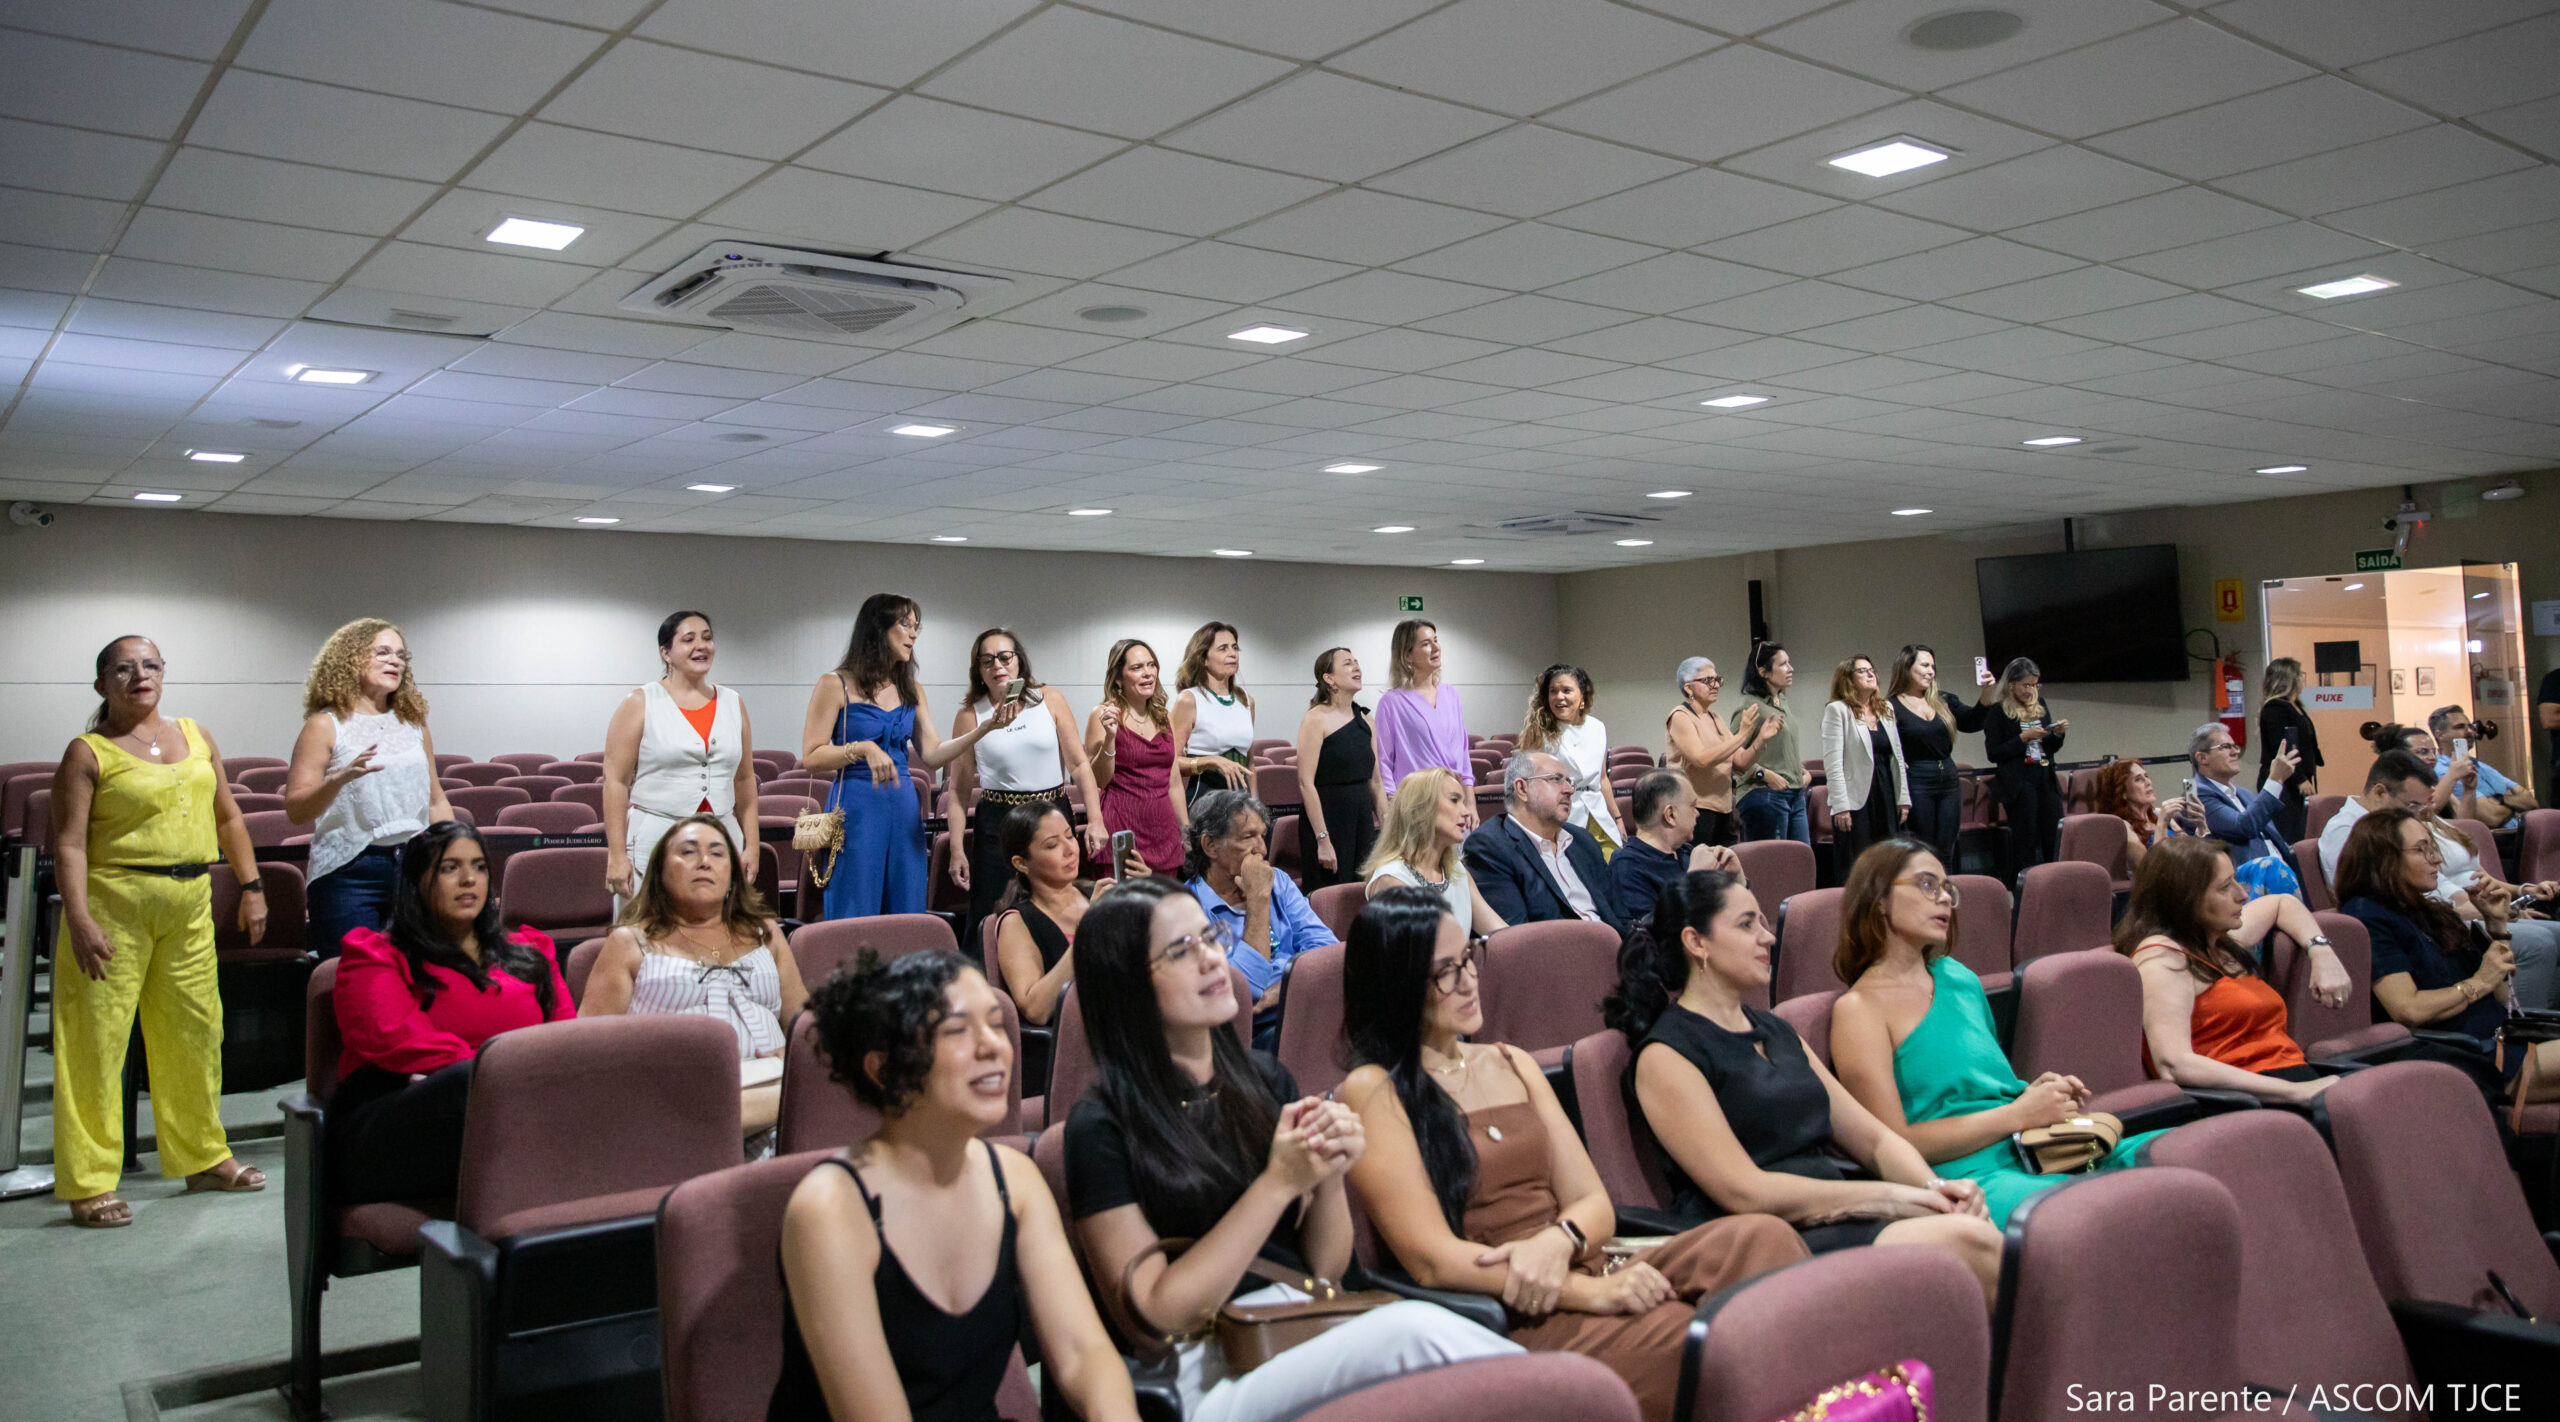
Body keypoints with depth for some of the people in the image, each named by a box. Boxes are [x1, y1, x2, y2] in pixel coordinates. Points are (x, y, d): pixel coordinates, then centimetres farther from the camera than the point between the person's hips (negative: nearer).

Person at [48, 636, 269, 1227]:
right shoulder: (89, 753, -3)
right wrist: (78, 920, -18)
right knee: (97, 1039, -3)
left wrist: (251, 885, 13)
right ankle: (89, 1184, 5)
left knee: (195, 1032, 13)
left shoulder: (197, 737, 13)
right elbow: (69, 843, -9)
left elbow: (228, 817, 18)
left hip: (190, 904, 5)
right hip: (115, 901, -5)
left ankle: (203, 1156, 28)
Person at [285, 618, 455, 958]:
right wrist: (341, 779, -24)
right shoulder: (326, 725, -2)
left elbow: (436, 802, 20)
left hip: (413, 866, 5)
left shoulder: (413, 723, 13)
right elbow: (296, 811, -8)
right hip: (348, 870, -4)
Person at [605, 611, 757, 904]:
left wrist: (752, 846, 10)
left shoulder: (733, 704, 12)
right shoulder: (640, 704, 0)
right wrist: (617, 855, -10)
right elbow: (616, 781, -4)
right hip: (653, 847, -3)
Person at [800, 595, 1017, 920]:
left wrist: (986, 727, -6)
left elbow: (932, 754, 4)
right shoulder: (837, 685, -3)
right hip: (856, 807, -5)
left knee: (907, 917, 7)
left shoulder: (911, 691, 13)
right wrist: (863, 749, -20)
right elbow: (811, 757, -7)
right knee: (854, 921, -1)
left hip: (904, 809, 5)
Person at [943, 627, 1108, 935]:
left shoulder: (1050, 700, 3)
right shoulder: (970, 716, 2)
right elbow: (958, 789, 3)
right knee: (989, 922, -2)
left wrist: (1095, 820, -7)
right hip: (997, 825, -1)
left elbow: (1080, 765, 3)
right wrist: (957, 849, -4)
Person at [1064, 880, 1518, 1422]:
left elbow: (1327, 1268, 14)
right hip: (1208, 1378, -5)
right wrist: (1279, 1184, -15)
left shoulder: (1266, 1079, 11)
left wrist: (1331, 1178, -8)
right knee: (1415, 1330, -30)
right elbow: (1152, 1317, -10)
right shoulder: (1101, 1128, -6)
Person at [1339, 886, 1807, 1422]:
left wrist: (1559, 1241, -12)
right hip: (1504, 1323, -6)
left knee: (1760, 1236, -23)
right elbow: (1432, 1259, -10)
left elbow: (1595, 1205, 14)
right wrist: (1594, 1293, -17)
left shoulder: (1512, 1064, 20)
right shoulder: (1374, 1092, -1)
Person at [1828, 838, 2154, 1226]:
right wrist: (2020, 1114, -9)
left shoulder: (1959, 978, 22)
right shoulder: (1859, 1009, -2)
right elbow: (1895, 1143, -10)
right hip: (1965, 1174, -8)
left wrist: (2037, 1091, 9)